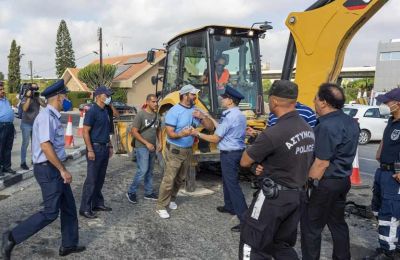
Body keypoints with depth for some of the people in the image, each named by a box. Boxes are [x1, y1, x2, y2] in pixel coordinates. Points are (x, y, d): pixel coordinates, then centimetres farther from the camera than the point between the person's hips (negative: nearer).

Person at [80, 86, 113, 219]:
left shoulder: (105, 111, 12)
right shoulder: (92, 111, -13)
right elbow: (85, 132, -16)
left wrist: (109, 146, 17)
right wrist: (90, 150, -20)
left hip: (104, 148, 8)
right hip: (95, 148, -8)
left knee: (100, 179, 14)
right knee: (91, 179, -4)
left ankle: (97, 203, 24)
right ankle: (85, 208, 3)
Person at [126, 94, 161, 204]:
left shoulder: (156, 115, 8)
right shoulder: (141, 114, -12)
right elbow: (134, 131, -14)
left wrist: (160, 143, 5)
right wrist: (147, 143, -17)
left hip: (152, 148, 7)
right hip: (142, 147, -7)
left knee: (150, 171, 13)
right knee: (142, 170, -10)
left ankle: (149, 192, 24)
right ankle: (131, 192, 5)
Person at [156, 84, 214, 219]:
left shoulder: (195, 110, 2)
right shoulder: (174, 111, -17)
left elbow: (211, 127, 1)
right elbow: (170, 134, -20)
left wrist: (202, 117, -17)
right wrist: (182, 134, -40)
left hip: (188, 150, 7)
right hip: (174, 150, -7)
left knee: (180, 179, 18)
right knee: (169, 179, -5)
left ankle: (171, 199, 35)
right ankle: (161, 207, 6)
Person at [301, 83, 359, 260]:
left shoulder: (327, 126, -23)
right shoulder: (350, 122, 6)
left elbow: (321, 164, -23)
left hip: (326, 183, -9)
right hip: (343, 179, 9)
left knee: (311, 226, 4)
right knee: (337, 223, 20)